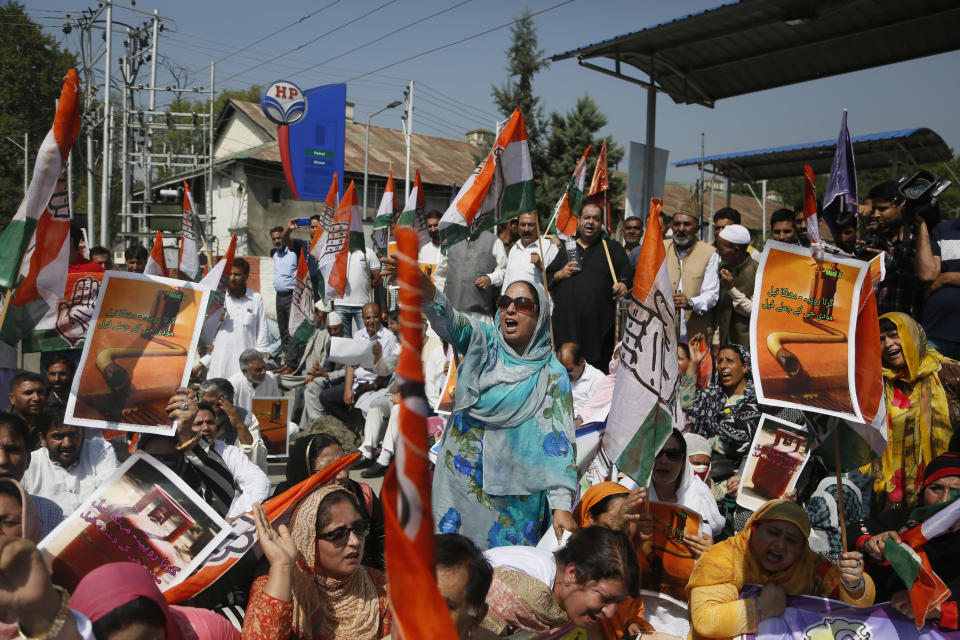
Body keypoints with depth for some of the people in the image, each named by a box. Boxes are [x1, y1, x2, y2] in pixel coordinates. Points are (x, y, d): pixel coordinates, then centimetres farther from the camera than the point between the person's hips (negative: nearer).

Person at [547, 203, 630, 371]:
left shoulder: (613, 249, 15)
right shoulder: (564, 249, 19)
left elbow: (627, 276, 3)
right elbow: (545, 279, 18)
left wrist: (624, 286, -18)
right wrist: (559, 275, -2)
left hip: (599, 327, -1)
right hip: (565, 324, 2)